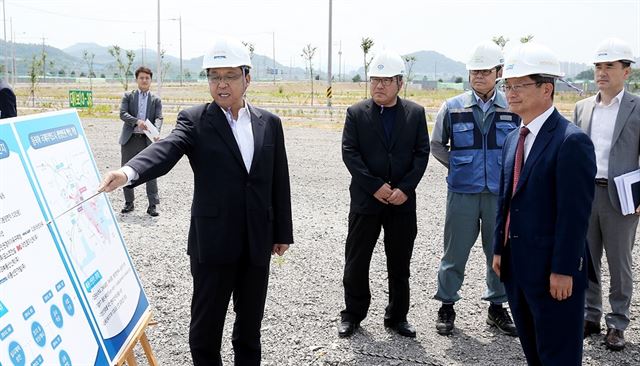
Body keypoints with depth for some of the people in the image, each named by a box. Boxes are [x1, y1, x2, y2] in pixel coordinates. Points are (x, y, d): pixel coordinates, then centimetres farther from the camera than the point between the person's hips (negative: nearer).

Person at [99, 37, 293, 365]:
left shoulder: (269, 123, 5)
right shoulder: (194, 120, -4)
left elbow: (279, 182, 9)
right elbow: (166, 149, -24)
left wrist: (282, 232, 10)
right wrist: (128, 171, -44)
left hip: (258, 242, 3)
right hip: (213, 242, -3)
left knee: (250, 320, 16)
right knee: (206, 323, 7)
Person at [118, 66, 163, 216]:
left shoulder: (156, 99, 8)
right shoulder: (128, 96, 8)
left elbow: (159, 118, -4)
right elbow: (122, 114, -5)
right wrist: (137, 121, -23)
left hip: (148, 140, -1)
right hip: (130, 139, 1)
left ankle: (152, 205, 2)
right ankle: (129, 203, 21)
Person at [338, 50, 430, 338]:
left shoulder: (415, 113, 4)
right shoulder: (356, 113, 0)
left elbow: (421, 153, -1)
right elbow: (349, 154, -7)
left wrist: (405, 188, -13)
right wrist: (376, 186, -15)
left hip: (403, 200, 1)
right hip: (365, 200, -1)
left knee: (400, 263, 10)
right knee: (356, 261, 6)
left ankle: (397, 316, 25)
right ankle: (352, 314, 22)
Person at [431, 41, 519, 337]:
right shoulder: (452, 108, 0)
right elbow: (436, 145, 12)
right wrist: (457, 166, 5)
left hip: (501, 192, 1)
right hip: (462, 192, -1)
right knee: (455, 252, 6)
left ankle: (497, 307, 29)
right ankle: (446, 307, 22)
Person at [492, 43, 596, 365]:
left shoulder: (571, 141, -16)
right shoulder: (513, 139, 10)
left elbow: (575, 213, -19)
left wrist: (564, 270, -19)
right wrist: (500, 250, 13)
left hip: (552, 270, -8)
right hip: (517, 265, 8)